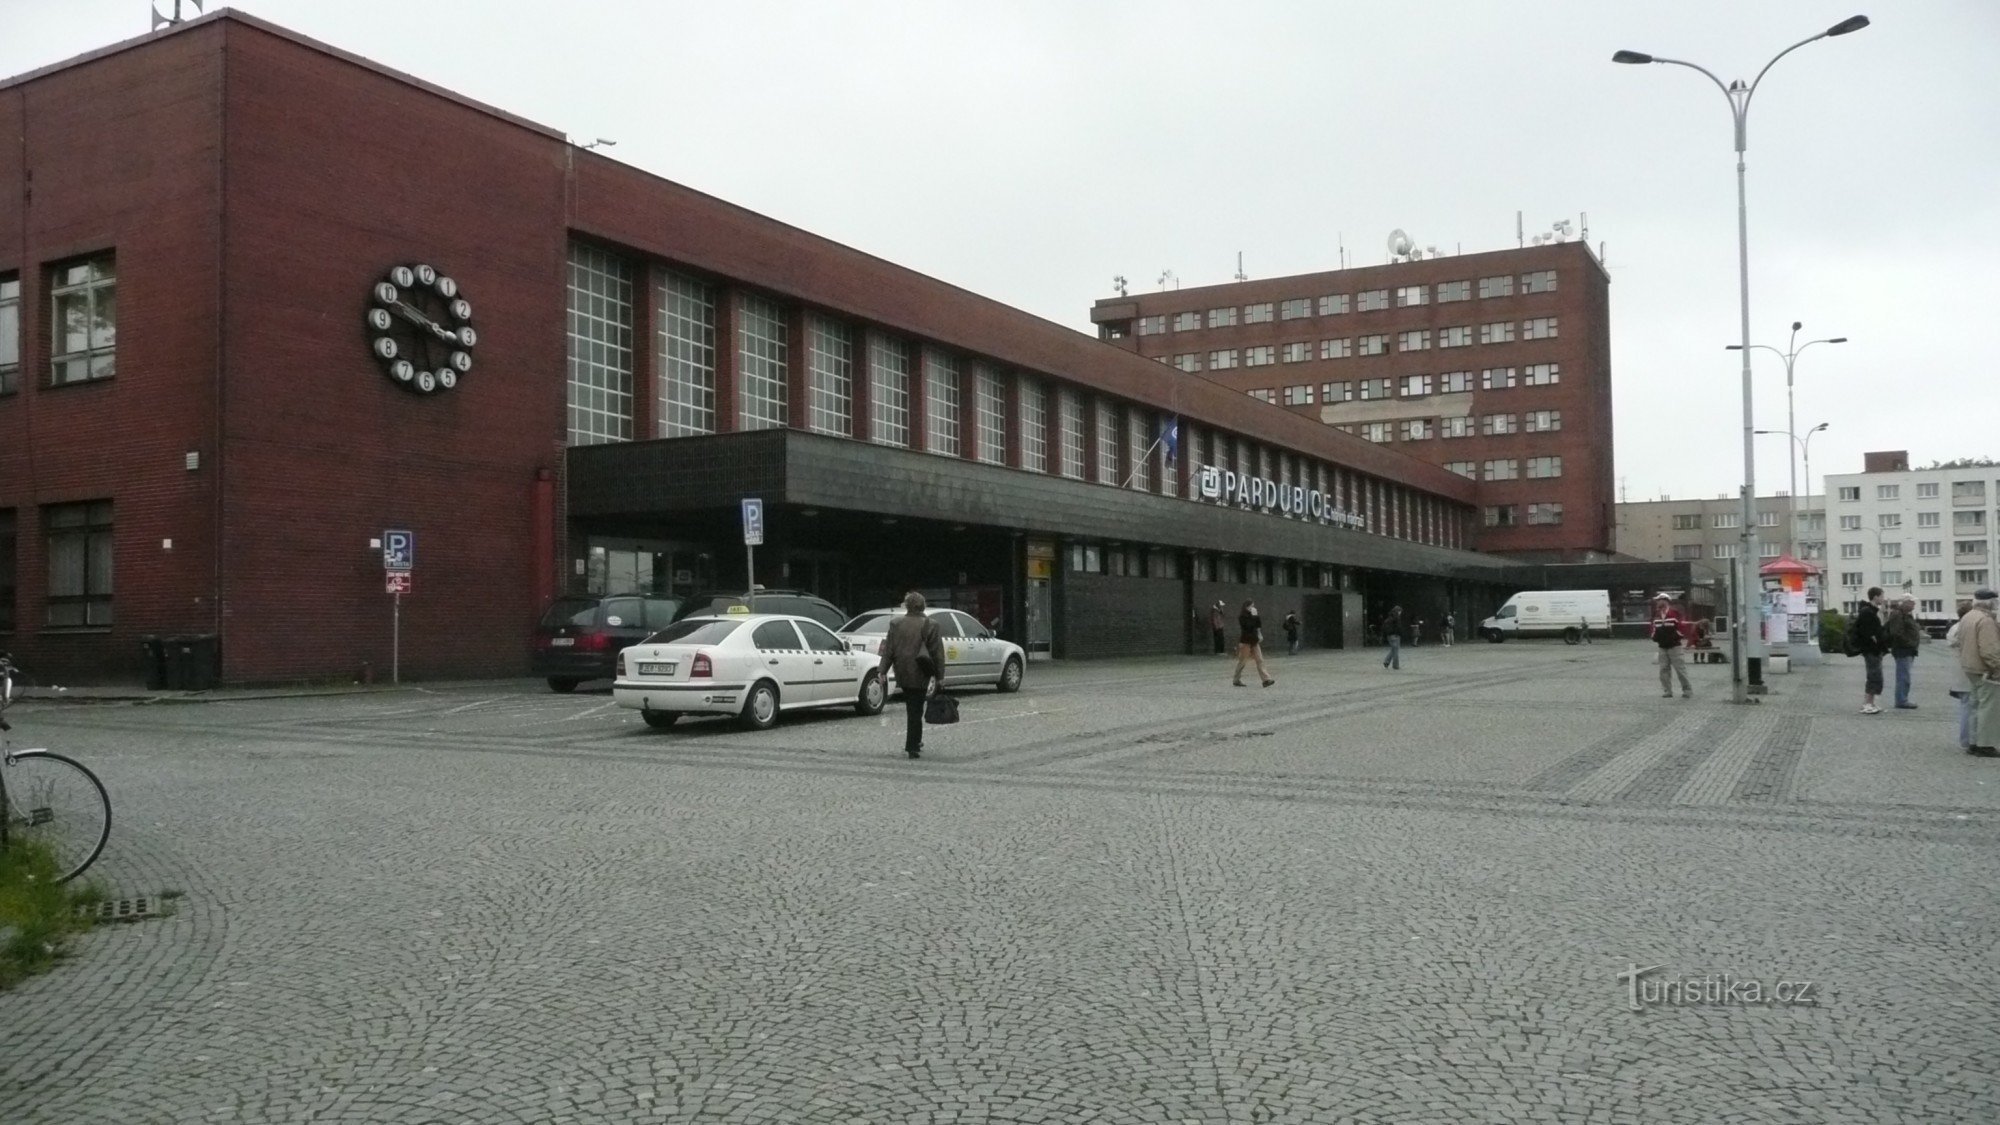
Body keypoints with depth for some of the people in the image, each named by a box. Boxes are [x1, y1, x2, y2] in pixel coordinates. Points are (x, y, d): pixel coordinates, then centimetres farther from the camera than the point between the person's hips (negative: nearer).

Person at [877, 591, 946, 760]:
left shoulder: (896, 624, 0)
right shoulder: (930, 625, -7)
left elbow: (888, 650, 1)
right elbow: (937, 653, -5)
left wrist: (883, 670, 6)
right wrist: (940, 676, 0)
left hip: (902, 674, 3)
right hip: (920, 675, -3)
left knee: (912, 709, 18)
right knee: (916, 710, 0)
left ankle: (914, 742, 21)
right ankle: (913, 746, -1)